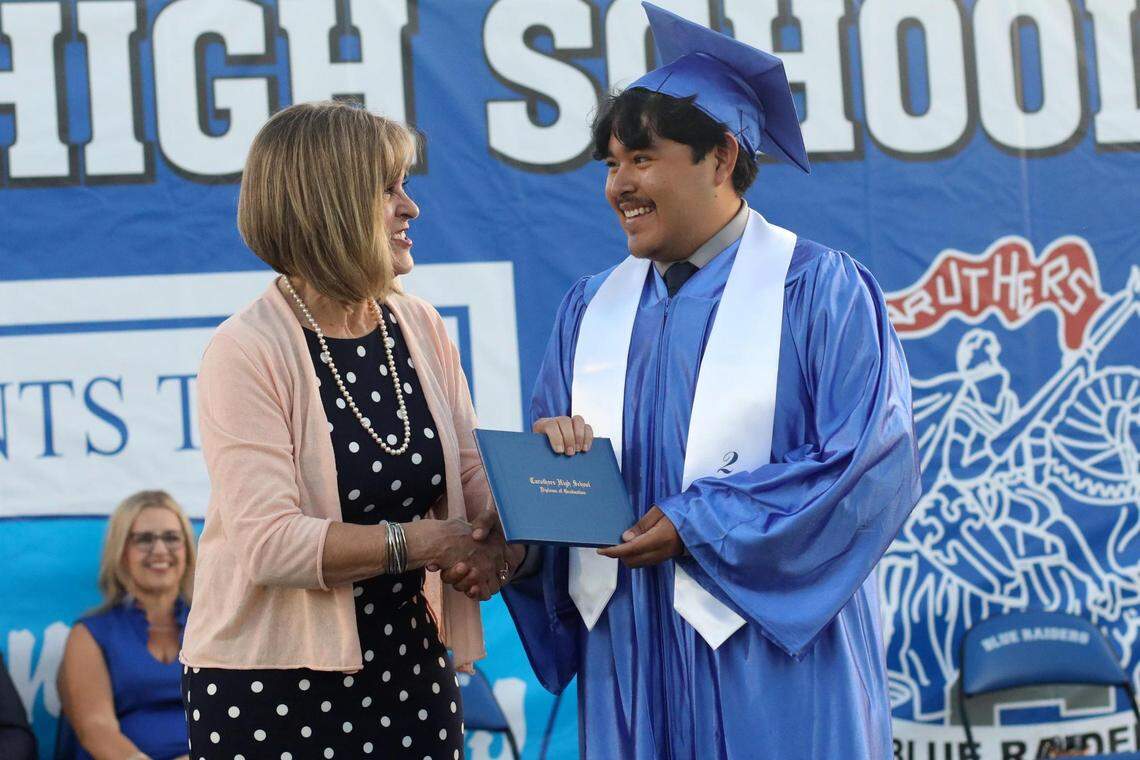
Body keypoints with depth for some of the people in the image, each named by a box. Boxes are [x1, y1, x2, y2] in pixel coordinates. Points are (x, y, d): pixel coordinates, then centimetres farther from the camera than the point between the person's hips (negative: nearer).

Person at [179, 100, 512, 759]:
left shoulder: (421, 328, 5)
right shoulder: (247, 352, -14)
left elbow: (474, 477, 6)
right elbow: (268, 542, -22)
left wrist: (497, 536, -16)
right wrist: (425, 542, -22)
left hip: (410, 666, 5)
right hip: (273, 686, -5)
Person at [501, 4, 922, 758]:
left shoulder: (820, 289, -5)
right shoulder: (593, 308, 11)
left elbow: (876, 461, -14)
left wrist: (699, 523, -18)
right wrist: (550, 450, -13)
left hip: (772, 652, -5)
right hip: (634, 659, 5)